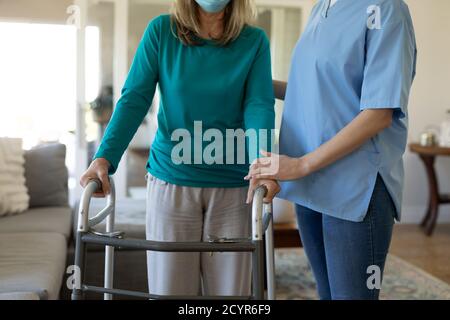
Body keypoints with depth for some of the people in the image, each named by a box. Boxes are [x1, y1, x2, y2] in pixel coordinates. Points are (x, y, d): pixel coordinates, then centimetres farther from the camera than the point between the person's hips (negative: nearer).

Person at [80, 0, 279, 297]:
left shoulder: (254, 41, 0)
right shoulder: (161, 30, 0)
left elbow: (259, 104, -10)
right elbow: (134, 99, -4)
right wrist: (105, 157, -18)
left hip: (232, 187, 0)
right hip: (170, 182, 0)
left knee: (229, 289, 8)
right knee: (169, 289, 7)